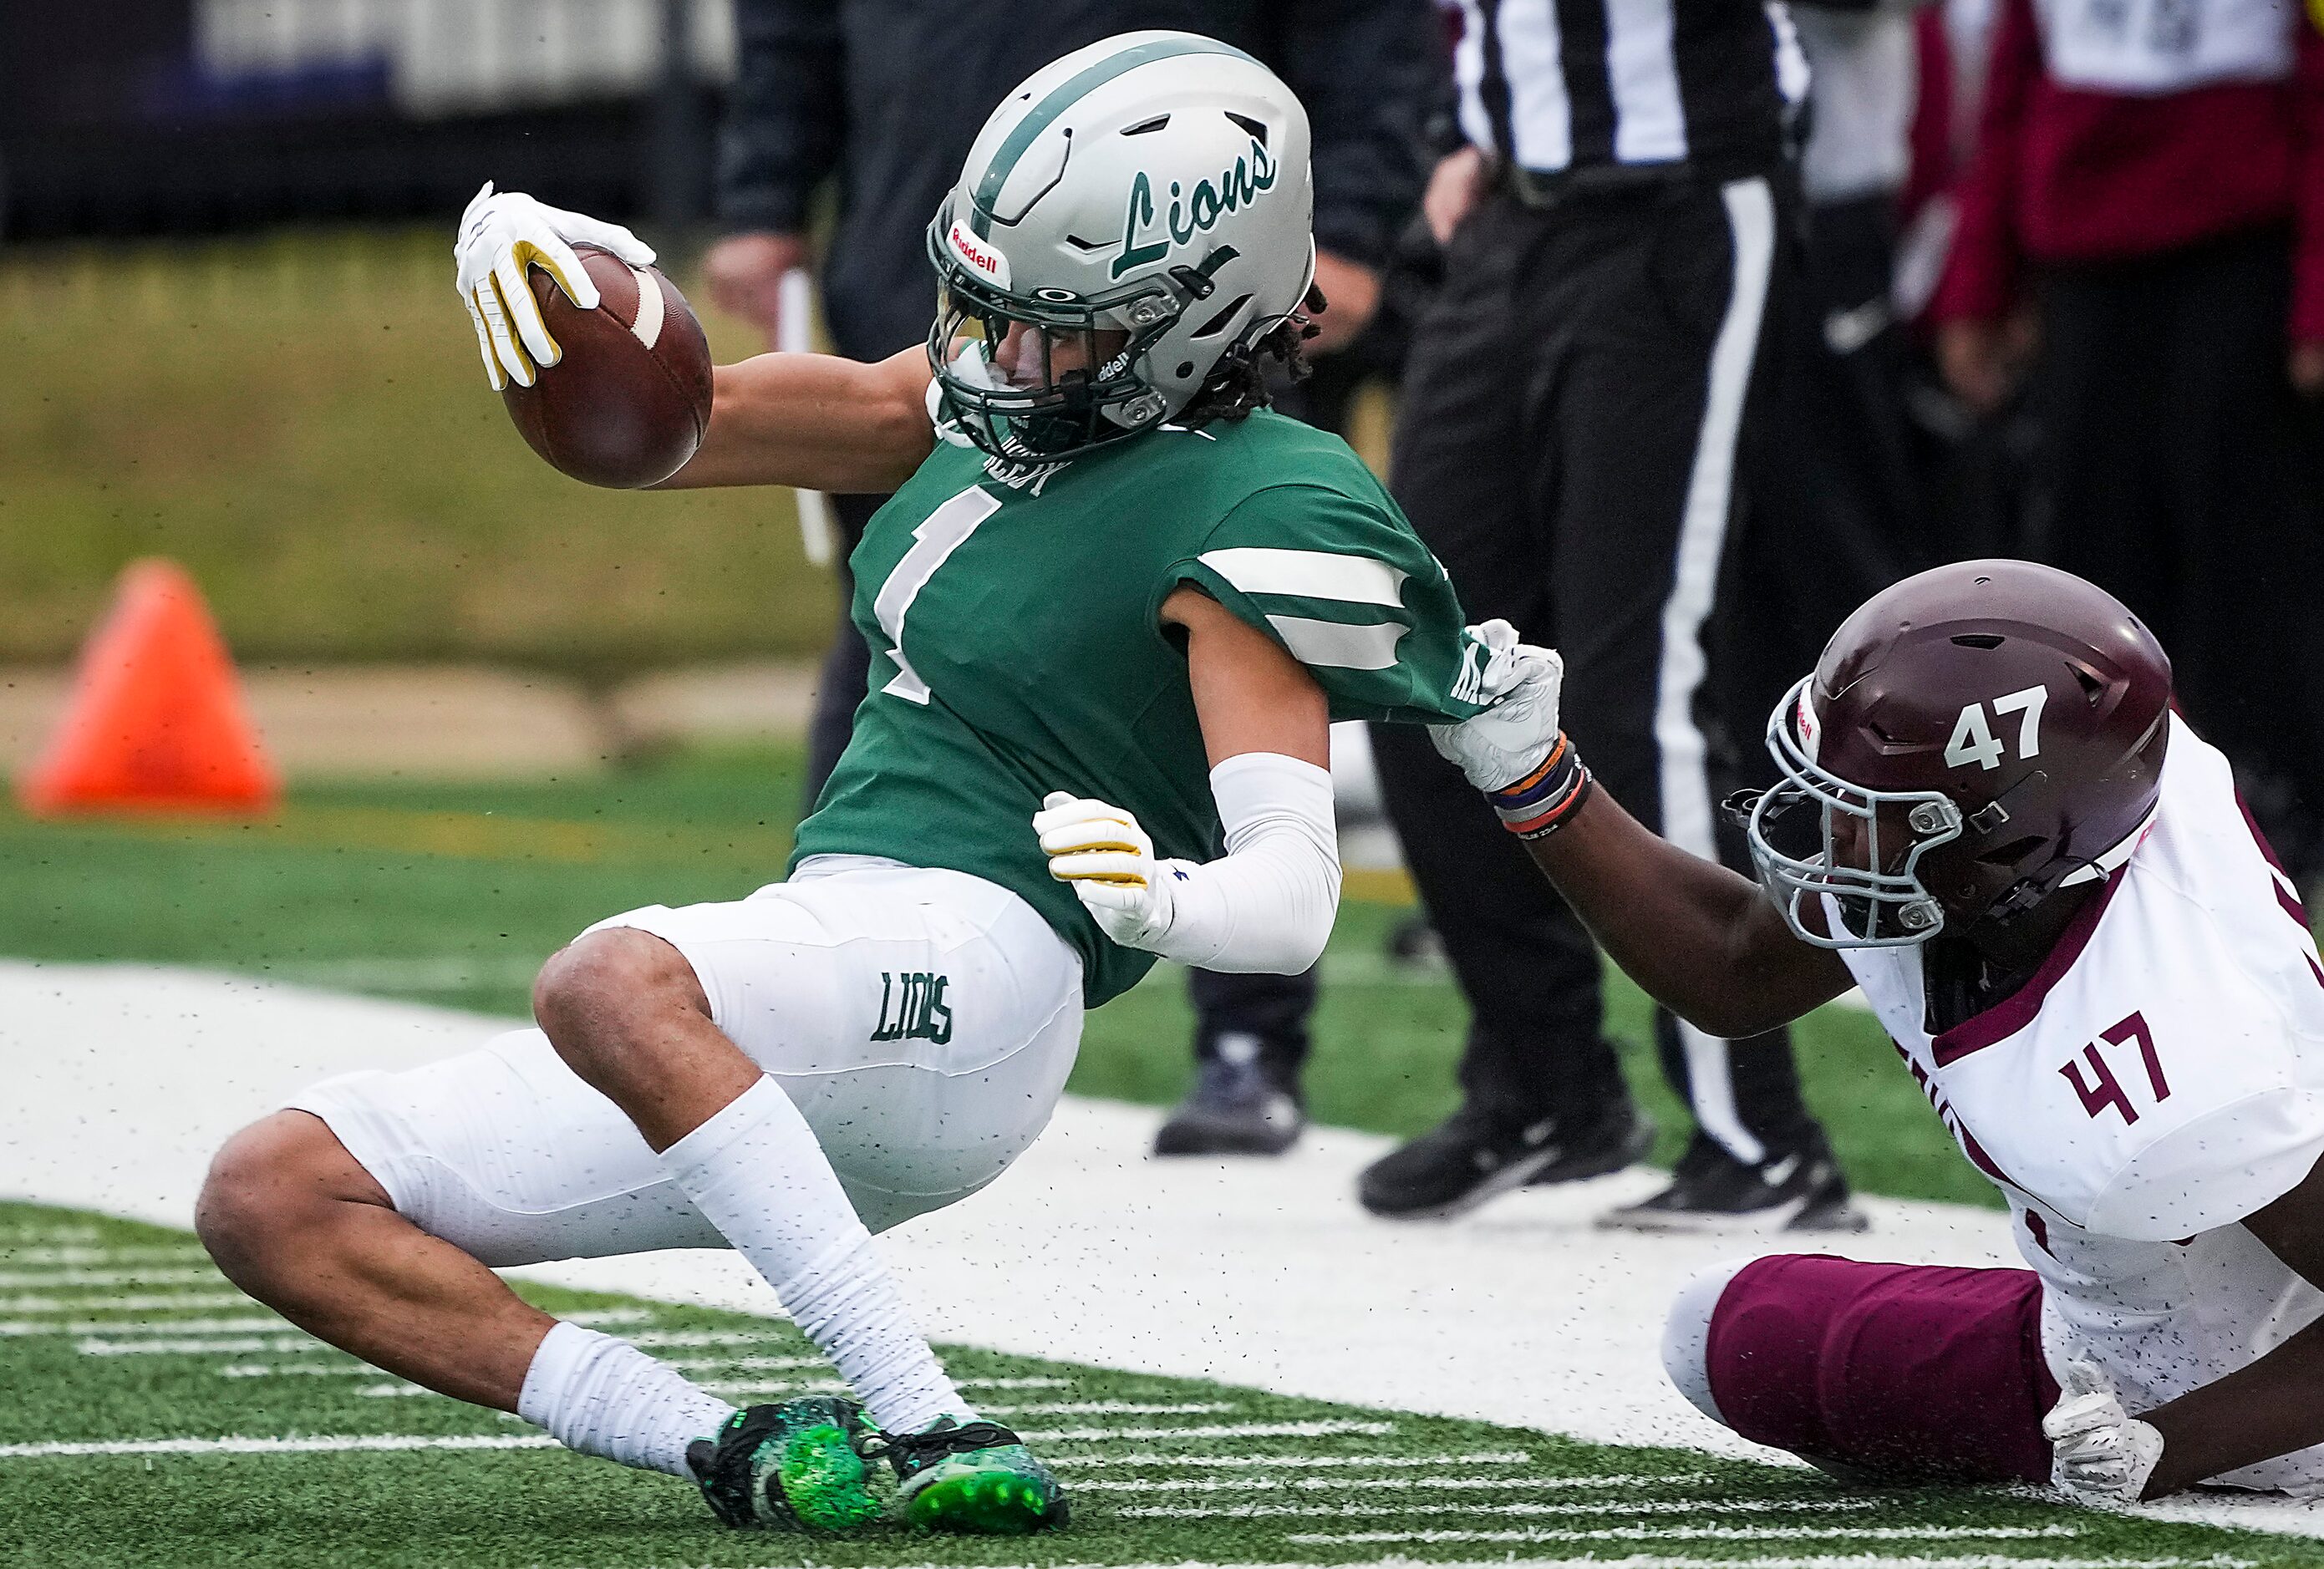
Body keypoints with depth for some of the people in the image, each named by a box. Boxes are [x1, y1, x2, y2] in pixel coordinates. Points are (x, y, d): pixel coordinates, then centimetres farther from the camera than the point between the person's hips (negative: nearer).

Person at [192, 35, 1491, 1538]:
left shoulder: (1256, 512, -9)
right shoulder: (1004, 400, 15)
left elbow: (1294, 890, -17)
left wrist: (1168, 898, -39)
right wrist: (526, 257, 2)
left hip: (967, 960, -9)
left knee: (610, 981, -41)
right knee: (273, 1200, 2)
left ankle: (937, 1438, -33)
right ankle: (730, 1453, -9)